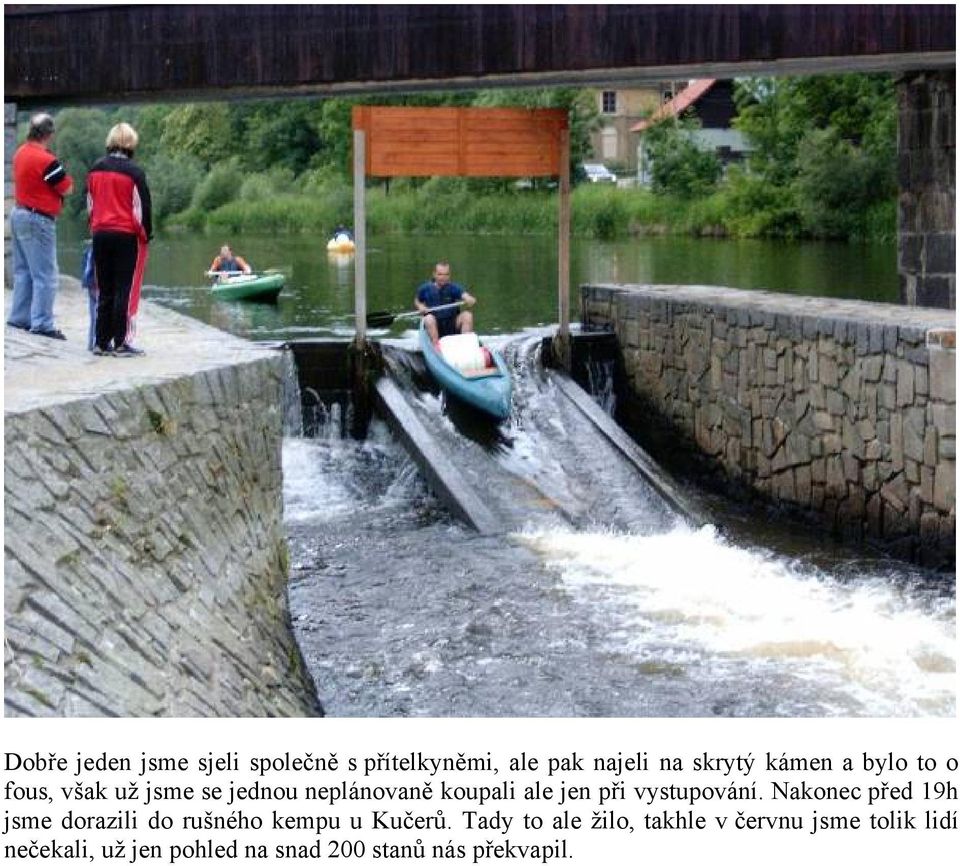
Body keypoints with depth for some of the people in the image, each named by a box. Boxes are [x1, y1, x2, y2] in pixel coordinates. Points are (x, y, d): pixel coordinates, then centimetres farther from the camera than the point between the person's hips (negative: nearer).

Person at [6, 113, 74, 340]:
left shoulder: (21, 152, 6)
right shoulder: (46, 160, -20)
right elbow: (67, 189, -13)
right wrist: (66, 176, 5)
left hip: (19, 214, 9)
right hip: (38, 220, -9)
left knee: (23, 270, 16)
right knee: (46, 275, -5)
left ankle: (19, 317, 20)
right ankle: (42, 324, -6)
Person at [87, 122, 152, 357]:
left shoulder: (95, 169, 7)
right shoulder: (133, 172, -10)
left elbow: (90, 203, 13)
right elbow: (142, 207, -9)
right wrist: (147, 234, 1)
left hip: (100, 234, 5)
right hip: (127, 236, -5)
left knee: (104, 291, 12)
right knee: (125, 291, -1)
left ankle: (102, 342, 13)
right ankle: (121, 343, -3)